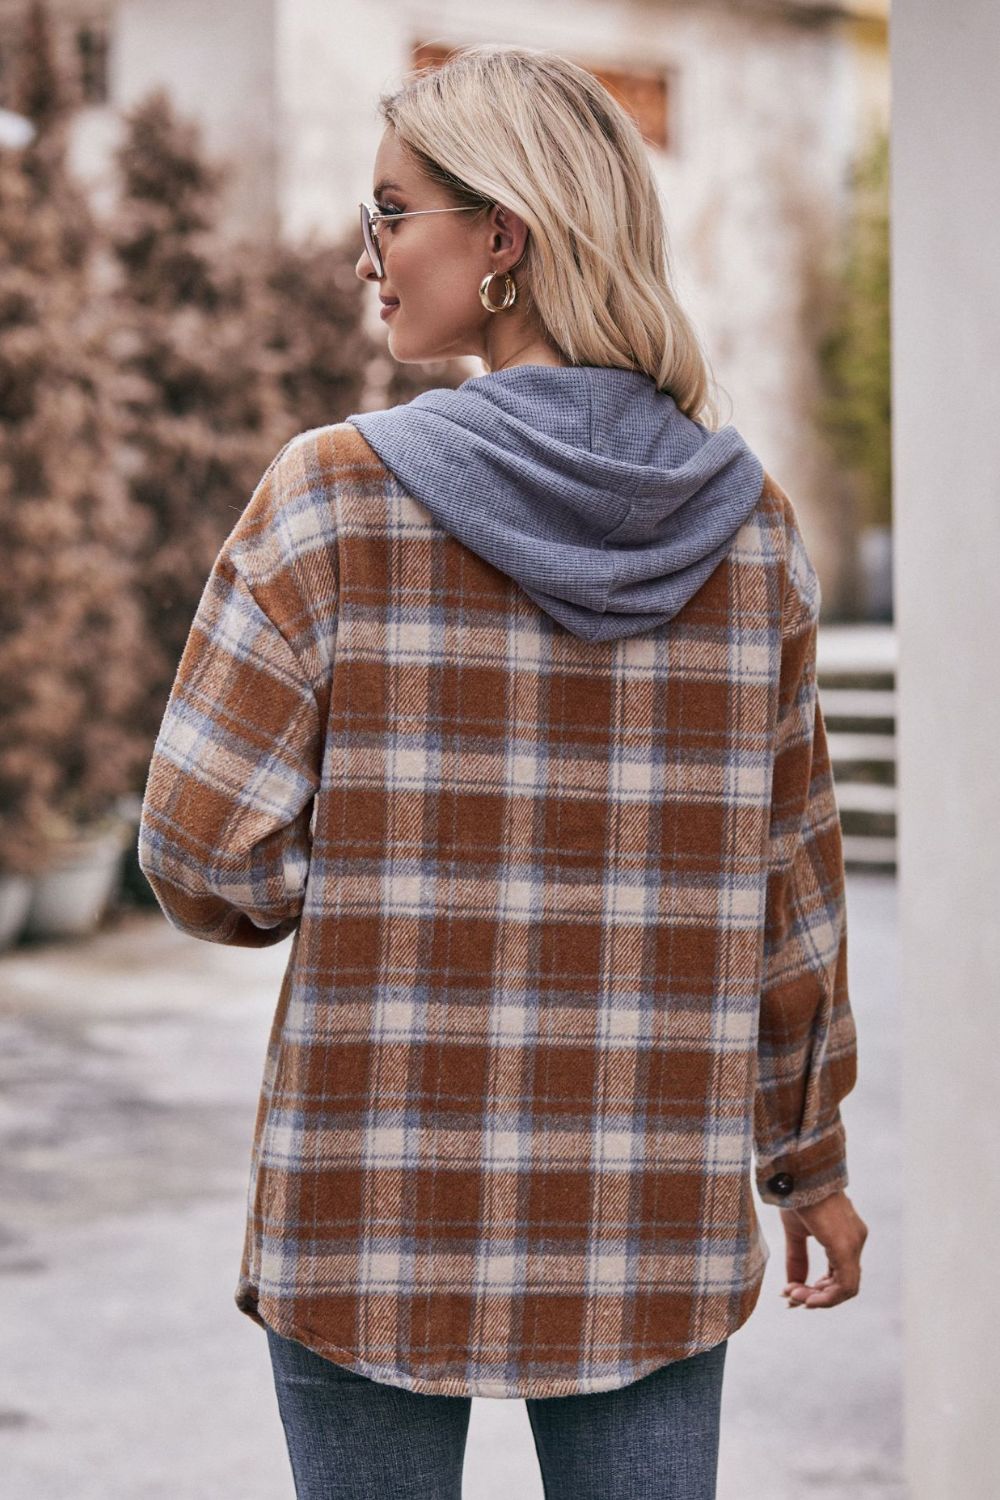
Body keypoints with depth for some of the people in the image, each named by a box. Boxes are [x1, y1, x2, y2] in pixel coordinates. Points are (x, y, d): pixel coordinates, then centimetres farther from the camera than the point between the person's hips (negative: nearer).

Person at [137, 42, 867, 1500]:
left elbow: (205, 855, -9)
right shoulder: (750, 519, -1)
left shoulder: (335, 498, -10)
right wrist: (808, 1156, 16)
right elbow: (787, 871, 6)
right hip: (657, 1225, 3)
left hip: (377, 1210, -2)